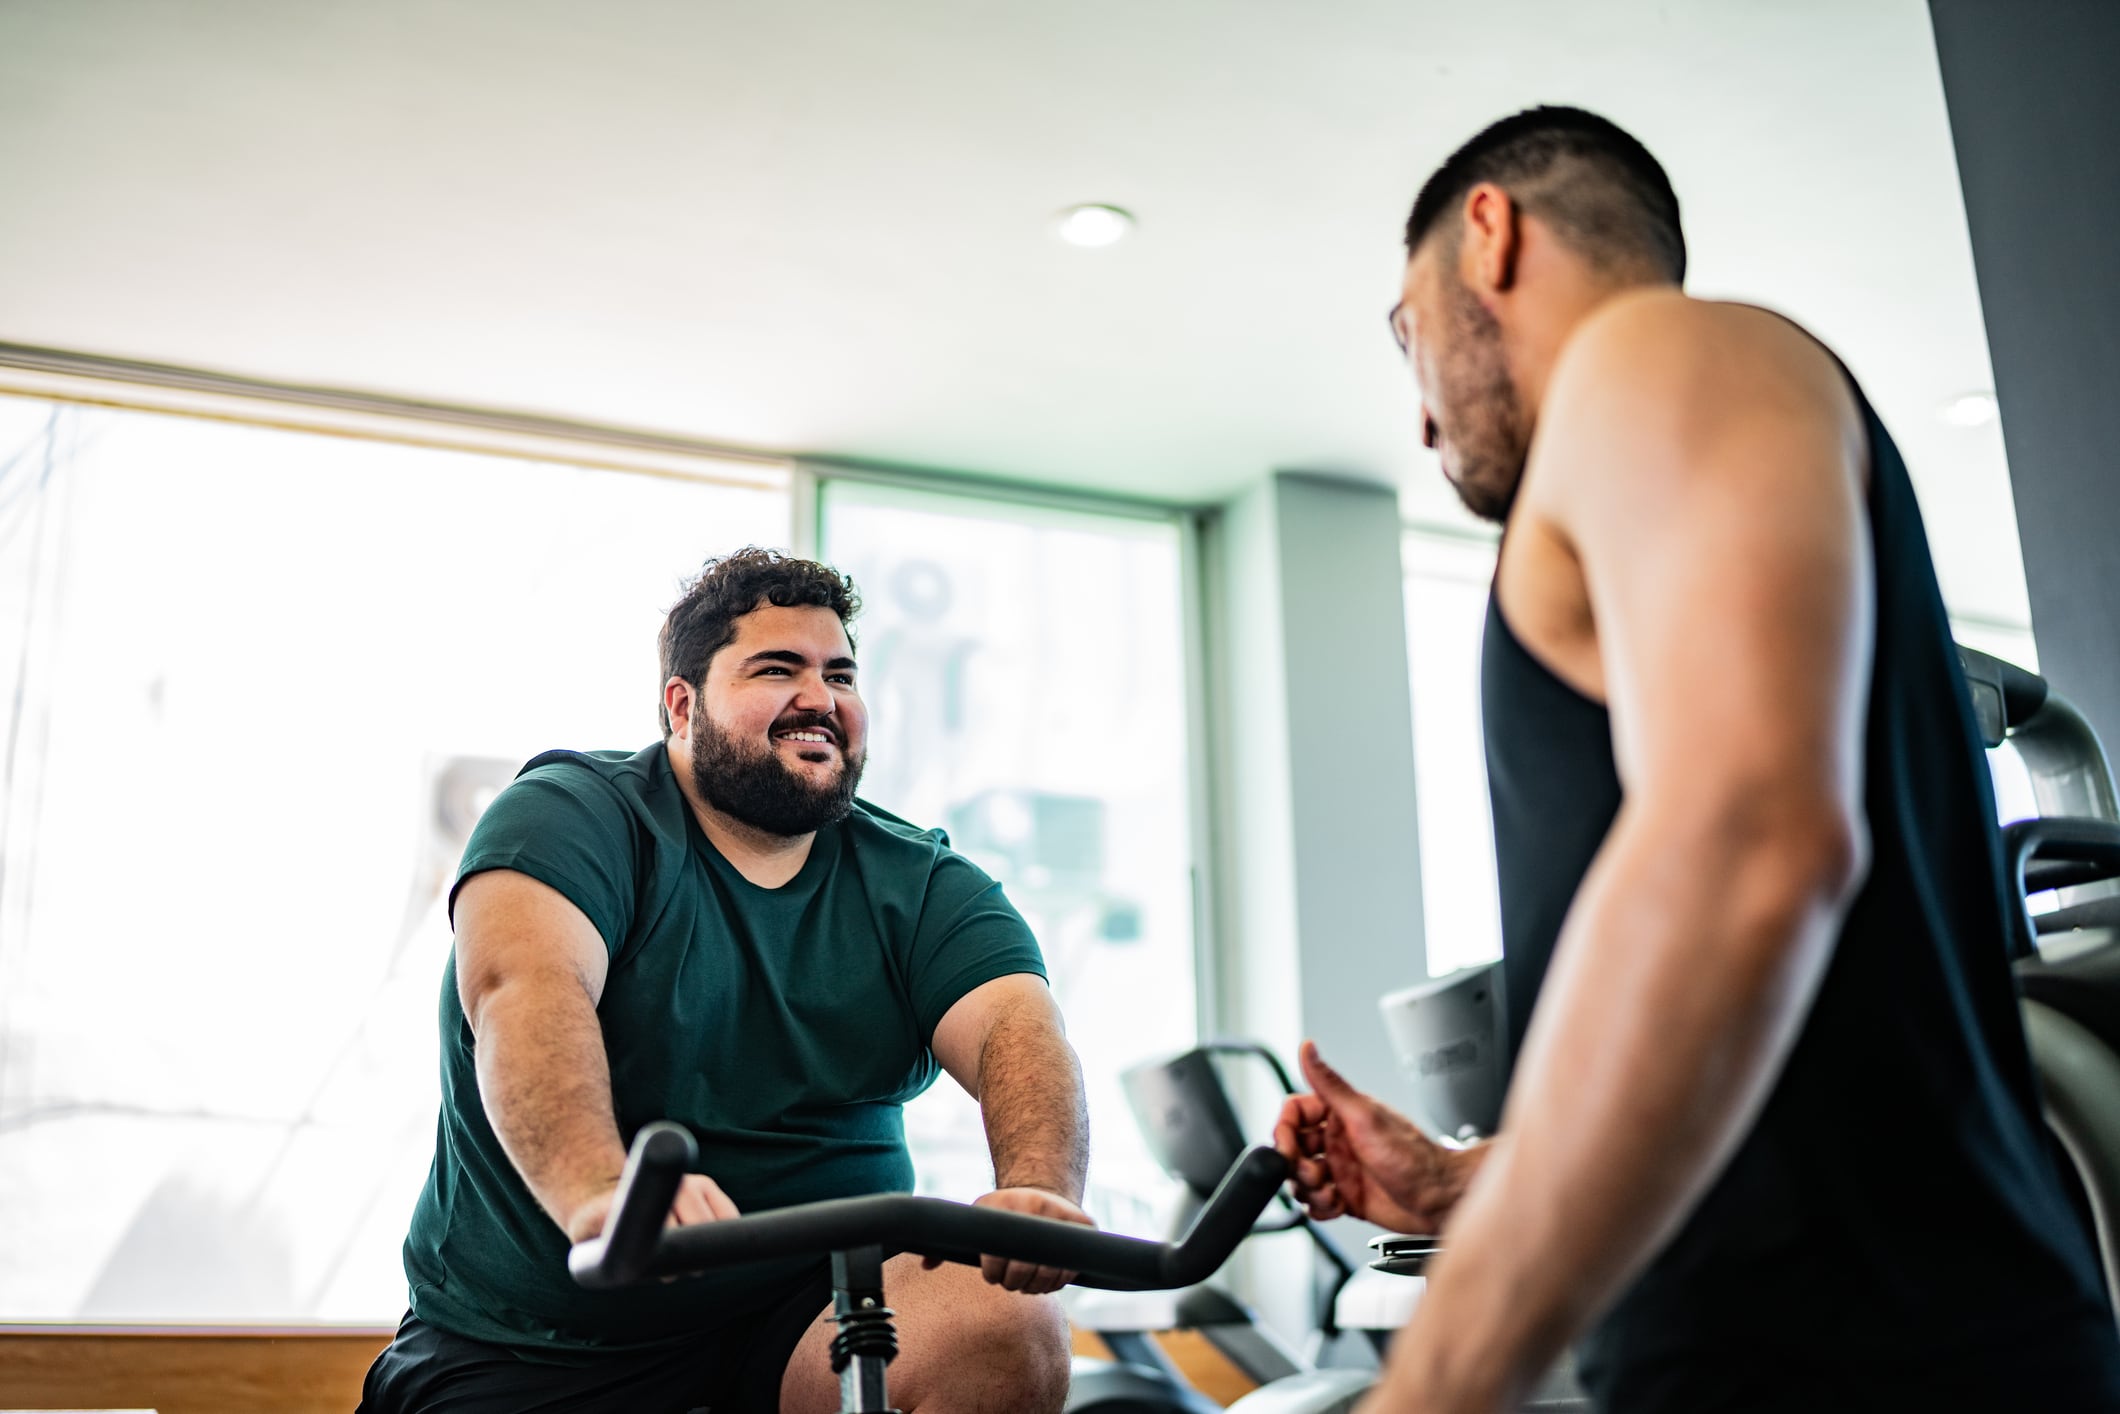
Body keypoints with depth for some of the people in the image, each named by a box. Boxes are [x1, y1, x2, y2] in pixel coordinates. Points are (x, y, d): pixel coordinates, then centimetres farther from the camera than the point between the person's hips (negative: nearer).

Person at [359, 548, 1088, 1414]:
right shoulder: (573, 814, -5)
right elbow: (522, 988, -25)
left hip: (812, 1309, 1)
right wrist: (599, 1190, -45)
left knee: (1008, 1330, -24)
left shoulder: (921, 887, 5)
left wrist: (1042, 1191, -35)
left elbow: (1017, 1028, -12)